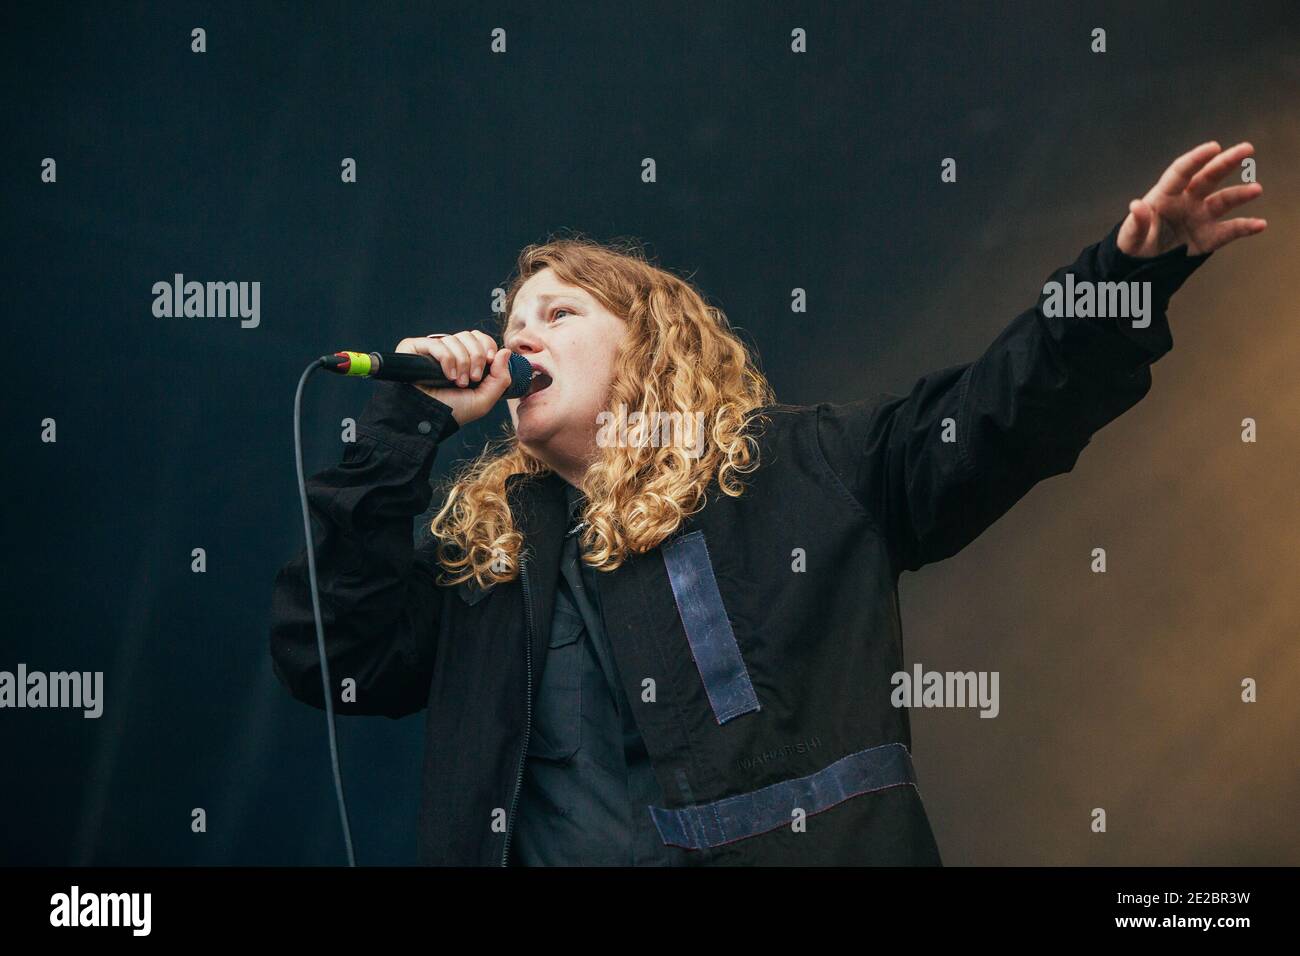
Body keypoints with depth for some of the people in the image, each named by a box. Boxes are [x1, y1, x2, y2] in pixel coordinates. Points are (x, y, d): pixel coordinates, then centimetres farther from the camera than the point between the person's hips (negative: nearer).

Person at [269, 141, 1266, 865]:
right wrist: (408, 425, 9)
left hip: (809, 843, -2)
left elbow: (1004, 404, 6)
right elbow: (327, 651, 10)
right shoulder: (483, 541, 19)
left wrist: (1131, 270, -7)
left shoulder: (806, 467, 11)